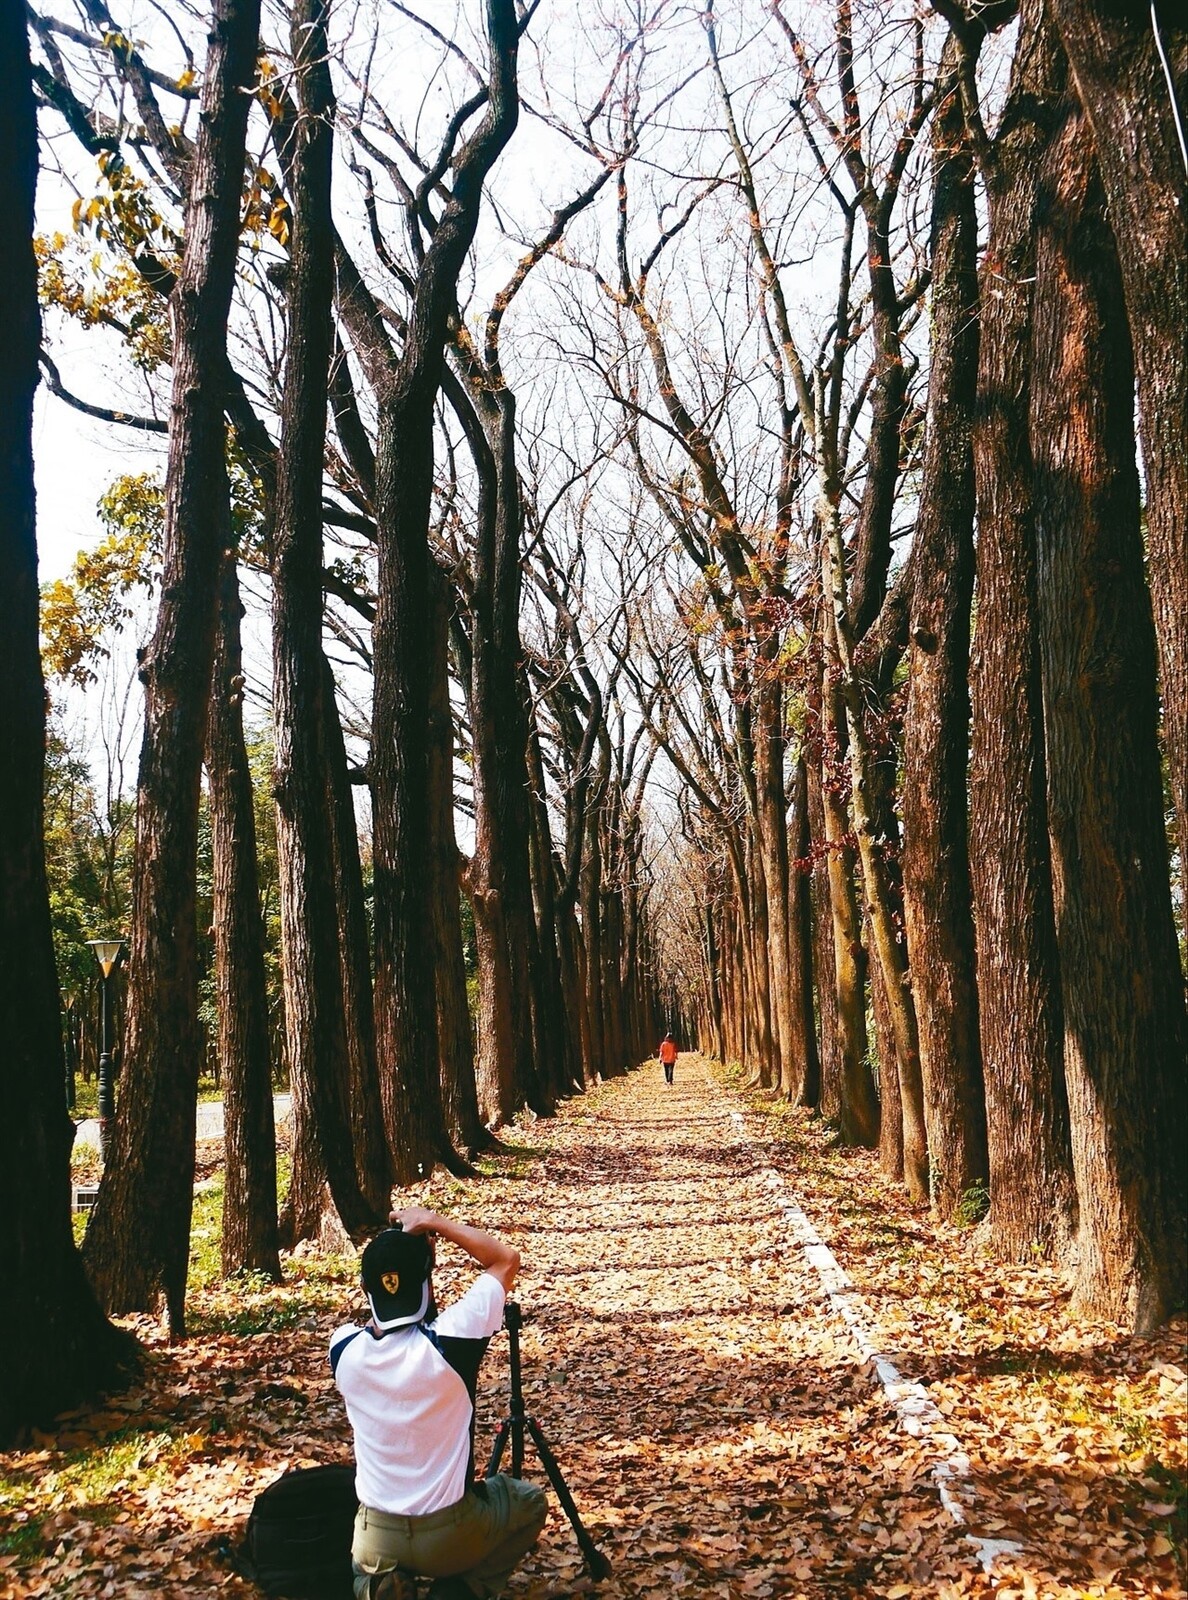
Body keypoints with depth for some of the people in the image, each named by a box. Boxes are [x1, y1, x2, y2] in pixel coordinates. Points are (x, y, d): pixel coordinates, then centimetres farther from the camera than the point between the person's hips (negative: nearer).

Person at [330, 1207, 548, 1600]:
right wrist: (433, 1222, -9)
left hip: (375, 1539, 3)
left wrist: (394, 1246, 6)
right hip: (450, 1535, -3)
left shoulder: (345, 1350, -11)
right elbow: (507, 1259, -8)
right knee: (529, 1503, 27)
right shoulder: (446, 1342, -22)